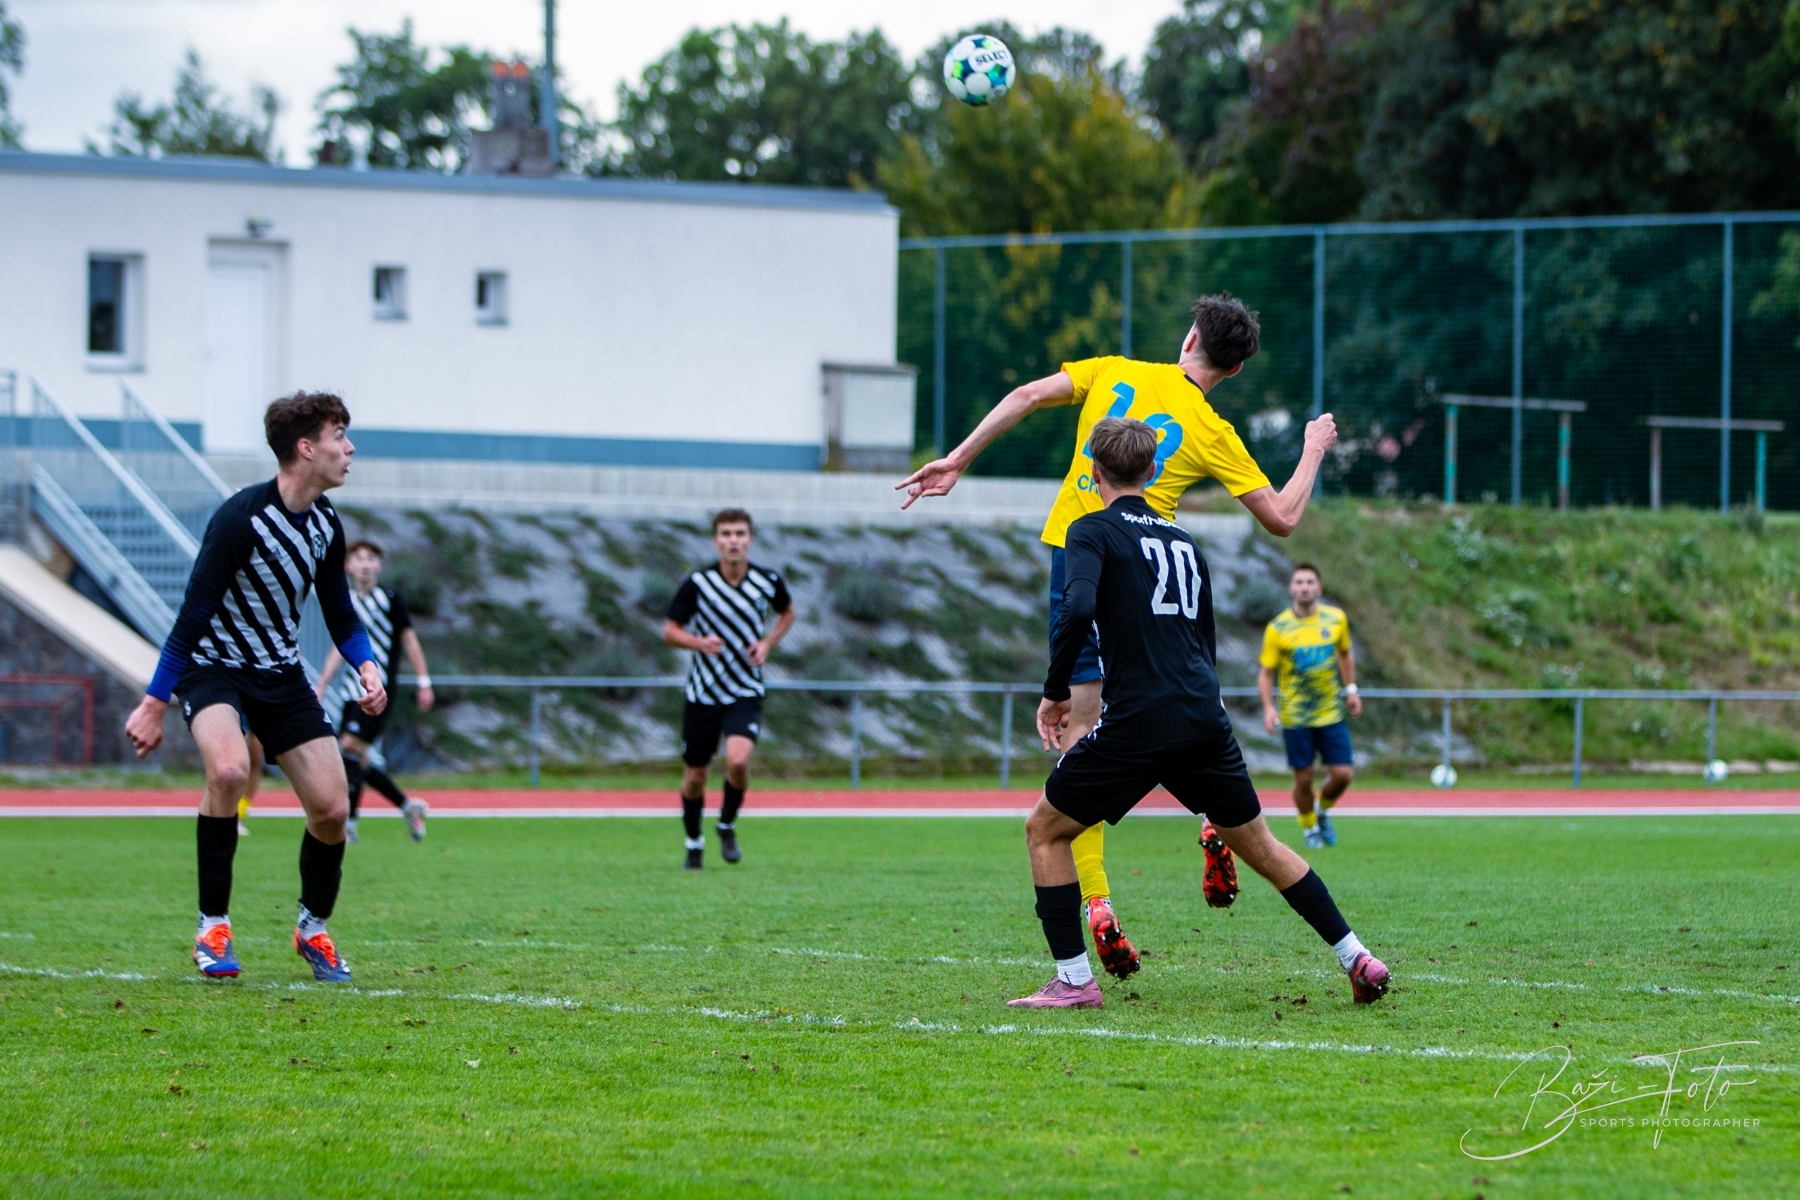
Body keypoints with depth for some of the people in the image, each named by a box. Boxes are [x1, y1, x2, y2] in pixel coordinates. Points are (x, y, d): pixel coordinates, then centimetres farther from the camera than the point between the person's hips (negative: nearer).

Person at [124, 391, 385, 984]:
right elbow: (194, 612, -21)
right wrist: (154, 704, -20)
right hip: (213, 666, -6)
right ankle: (213, 927, -20)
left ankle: (313, 929, 22)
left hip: (281, 672, 6)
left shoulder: (326, 524, 0)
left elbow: (339, 613, 13)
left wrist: (366, 665, -7)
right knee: (229, 767, -34)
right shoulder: (241, 518, -23)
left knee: (331, 807, -4)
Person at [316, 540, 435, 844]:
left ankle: (348, 822, -15)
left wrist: (424, 683, -1)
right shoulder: (346, 603, 11)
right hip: (352, 690, 6)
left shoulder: (389, 599, -4)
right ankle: (408, 806, 19)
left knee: (352, 746, -17)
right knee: (357, 760, 3)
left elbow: (409, 640, 0)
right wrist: (321, 688, 17)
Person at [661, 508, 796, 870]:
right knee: (695, 777, 7)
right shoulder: (697, 583, -11)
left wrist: (768, 643, -2)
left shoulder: (768, 581, -5)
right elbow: (669, 630, -3)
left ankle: (727, 826, 3)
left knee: (738, 761, -24)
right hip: (703, 692, 0)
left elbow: (788, 612, 16)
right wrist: (699, 642, -23)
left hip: (746, 693, 0)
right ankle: (694, 844, 32)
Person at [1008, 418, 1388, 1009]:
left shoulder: (1094, 530, 0)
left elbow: (1078, 609, -18)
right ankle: (1357, 958, 17)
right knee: (1258, 844, 20)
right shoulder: (1183, 541, 20)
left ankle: (1073, 979, 1)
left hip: (1138, 724, -6)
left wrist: (1055, 692, -7)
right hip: (1207, 719, 6)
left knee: (1044, 831, 9)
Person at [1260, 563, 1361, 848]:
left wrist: (1351, 689, 10)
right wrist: (1268, 708, -17)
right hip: (1295, 716, -2)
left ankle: (1323, 812, 28)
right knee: (1304, 779, 1)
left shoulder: (1336, 619, -1)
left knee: (1342, 774, -2)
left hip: (1331, 713, 2)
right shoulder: (1278, 629, -9)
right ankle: (1309, 828, 25)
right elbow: (1266, 672, -4)